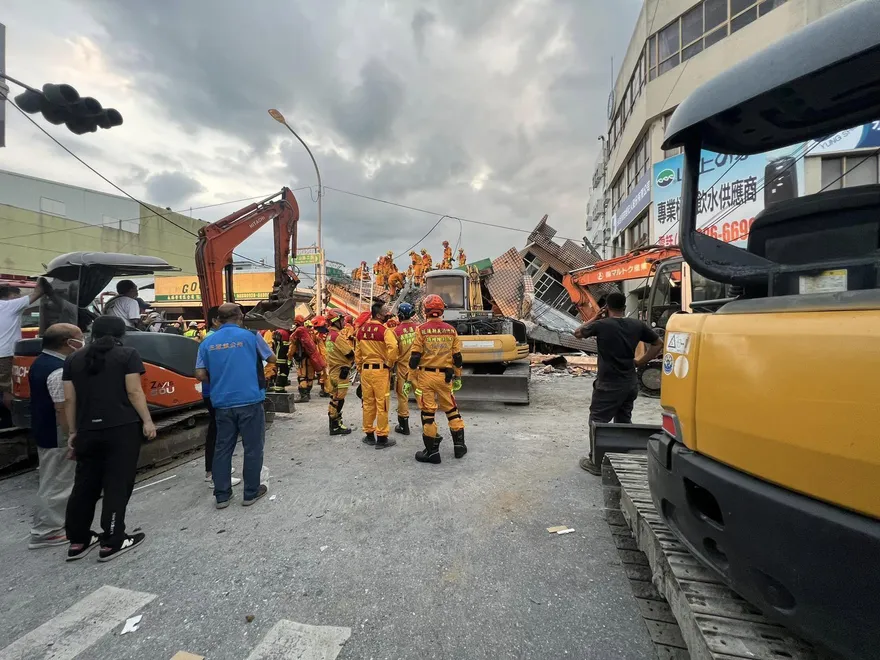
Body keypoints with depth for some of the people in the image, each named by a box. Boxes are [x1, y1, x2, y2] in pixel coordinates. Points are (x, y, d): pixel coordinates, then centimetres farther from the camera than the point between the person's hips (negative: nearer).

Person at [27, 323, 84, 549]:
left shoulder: (40, 363, 8)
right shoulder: (60, 370, -25)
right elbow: (63, 409, -27)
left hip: (44, 431, 11)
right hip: (58, 436, -11)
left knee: (54, 481, 23)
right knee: (56, 484, 2)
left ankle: (52, 524, 37)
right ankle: (46, 532, 13)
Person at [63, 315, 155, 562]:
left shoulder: (73, 359, 11)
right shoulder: (127, 355, -4)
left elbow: (69, 399, 10)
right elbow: (134, 392, -10)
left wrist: (73, 431, 17)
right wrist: (147, 421, -5)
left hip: (88, 430, 5)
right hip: (122, 428, -5)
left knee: (84, 485, 17)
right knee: (117, 485, 2)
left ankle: (78, 541, 25)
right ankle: (112, 542, 7)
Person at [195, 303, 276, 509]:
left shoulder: (207, 342, 3)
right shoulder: (250, 336, -6)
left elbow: (200, 374, 1)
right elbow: (272, 358, 6)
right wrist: (260, 340, 23)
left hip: (222, 403, 4)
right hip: (250, 401, -3)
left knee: (222, 448, 13)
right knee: (252, 447, 7)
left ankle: (221, 495, 21)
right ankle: (251, 492, 17)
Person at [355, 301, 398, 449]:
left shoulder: (361, 330, 8)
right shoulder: (384, 330, -13)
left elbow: (357, 351, 13)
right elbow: (393, 347, -27)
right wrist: (390, 363, -12)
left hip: (365, 369, 6)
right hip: (380, 370, -6)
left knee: (368, 403, 14)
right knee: (382, 404, 2)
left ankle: (369, 435, 24)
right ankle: (382, 438, 8)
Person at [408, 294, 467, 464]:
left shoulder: (422, 330, -6)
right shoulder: (451, 330, 3)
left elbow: (415, 357, -8)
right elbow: (457, 357, 6)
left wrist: (409, 379, -2)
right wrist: (458, 377, 17)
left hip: (426, 375, -3)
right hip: (445, 376, 3)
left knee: (428, 413, 5)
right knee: (452, 410, 17)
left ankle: (432, 451, 12)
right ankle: (459, 445, 25)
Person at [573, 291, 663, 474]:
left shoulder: (602, 325, -14)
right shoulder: (636, 325, 0)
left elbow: (577, 333, 2)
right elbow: (658, 344, 10)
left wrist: (595, 318, 9)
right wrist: (639, 362, 11)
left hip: (608, 384, -6)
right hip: (630, 383, 6)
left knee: (597, 422, 4)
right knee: (624, 422, 19)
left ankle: (596, 462, 8)